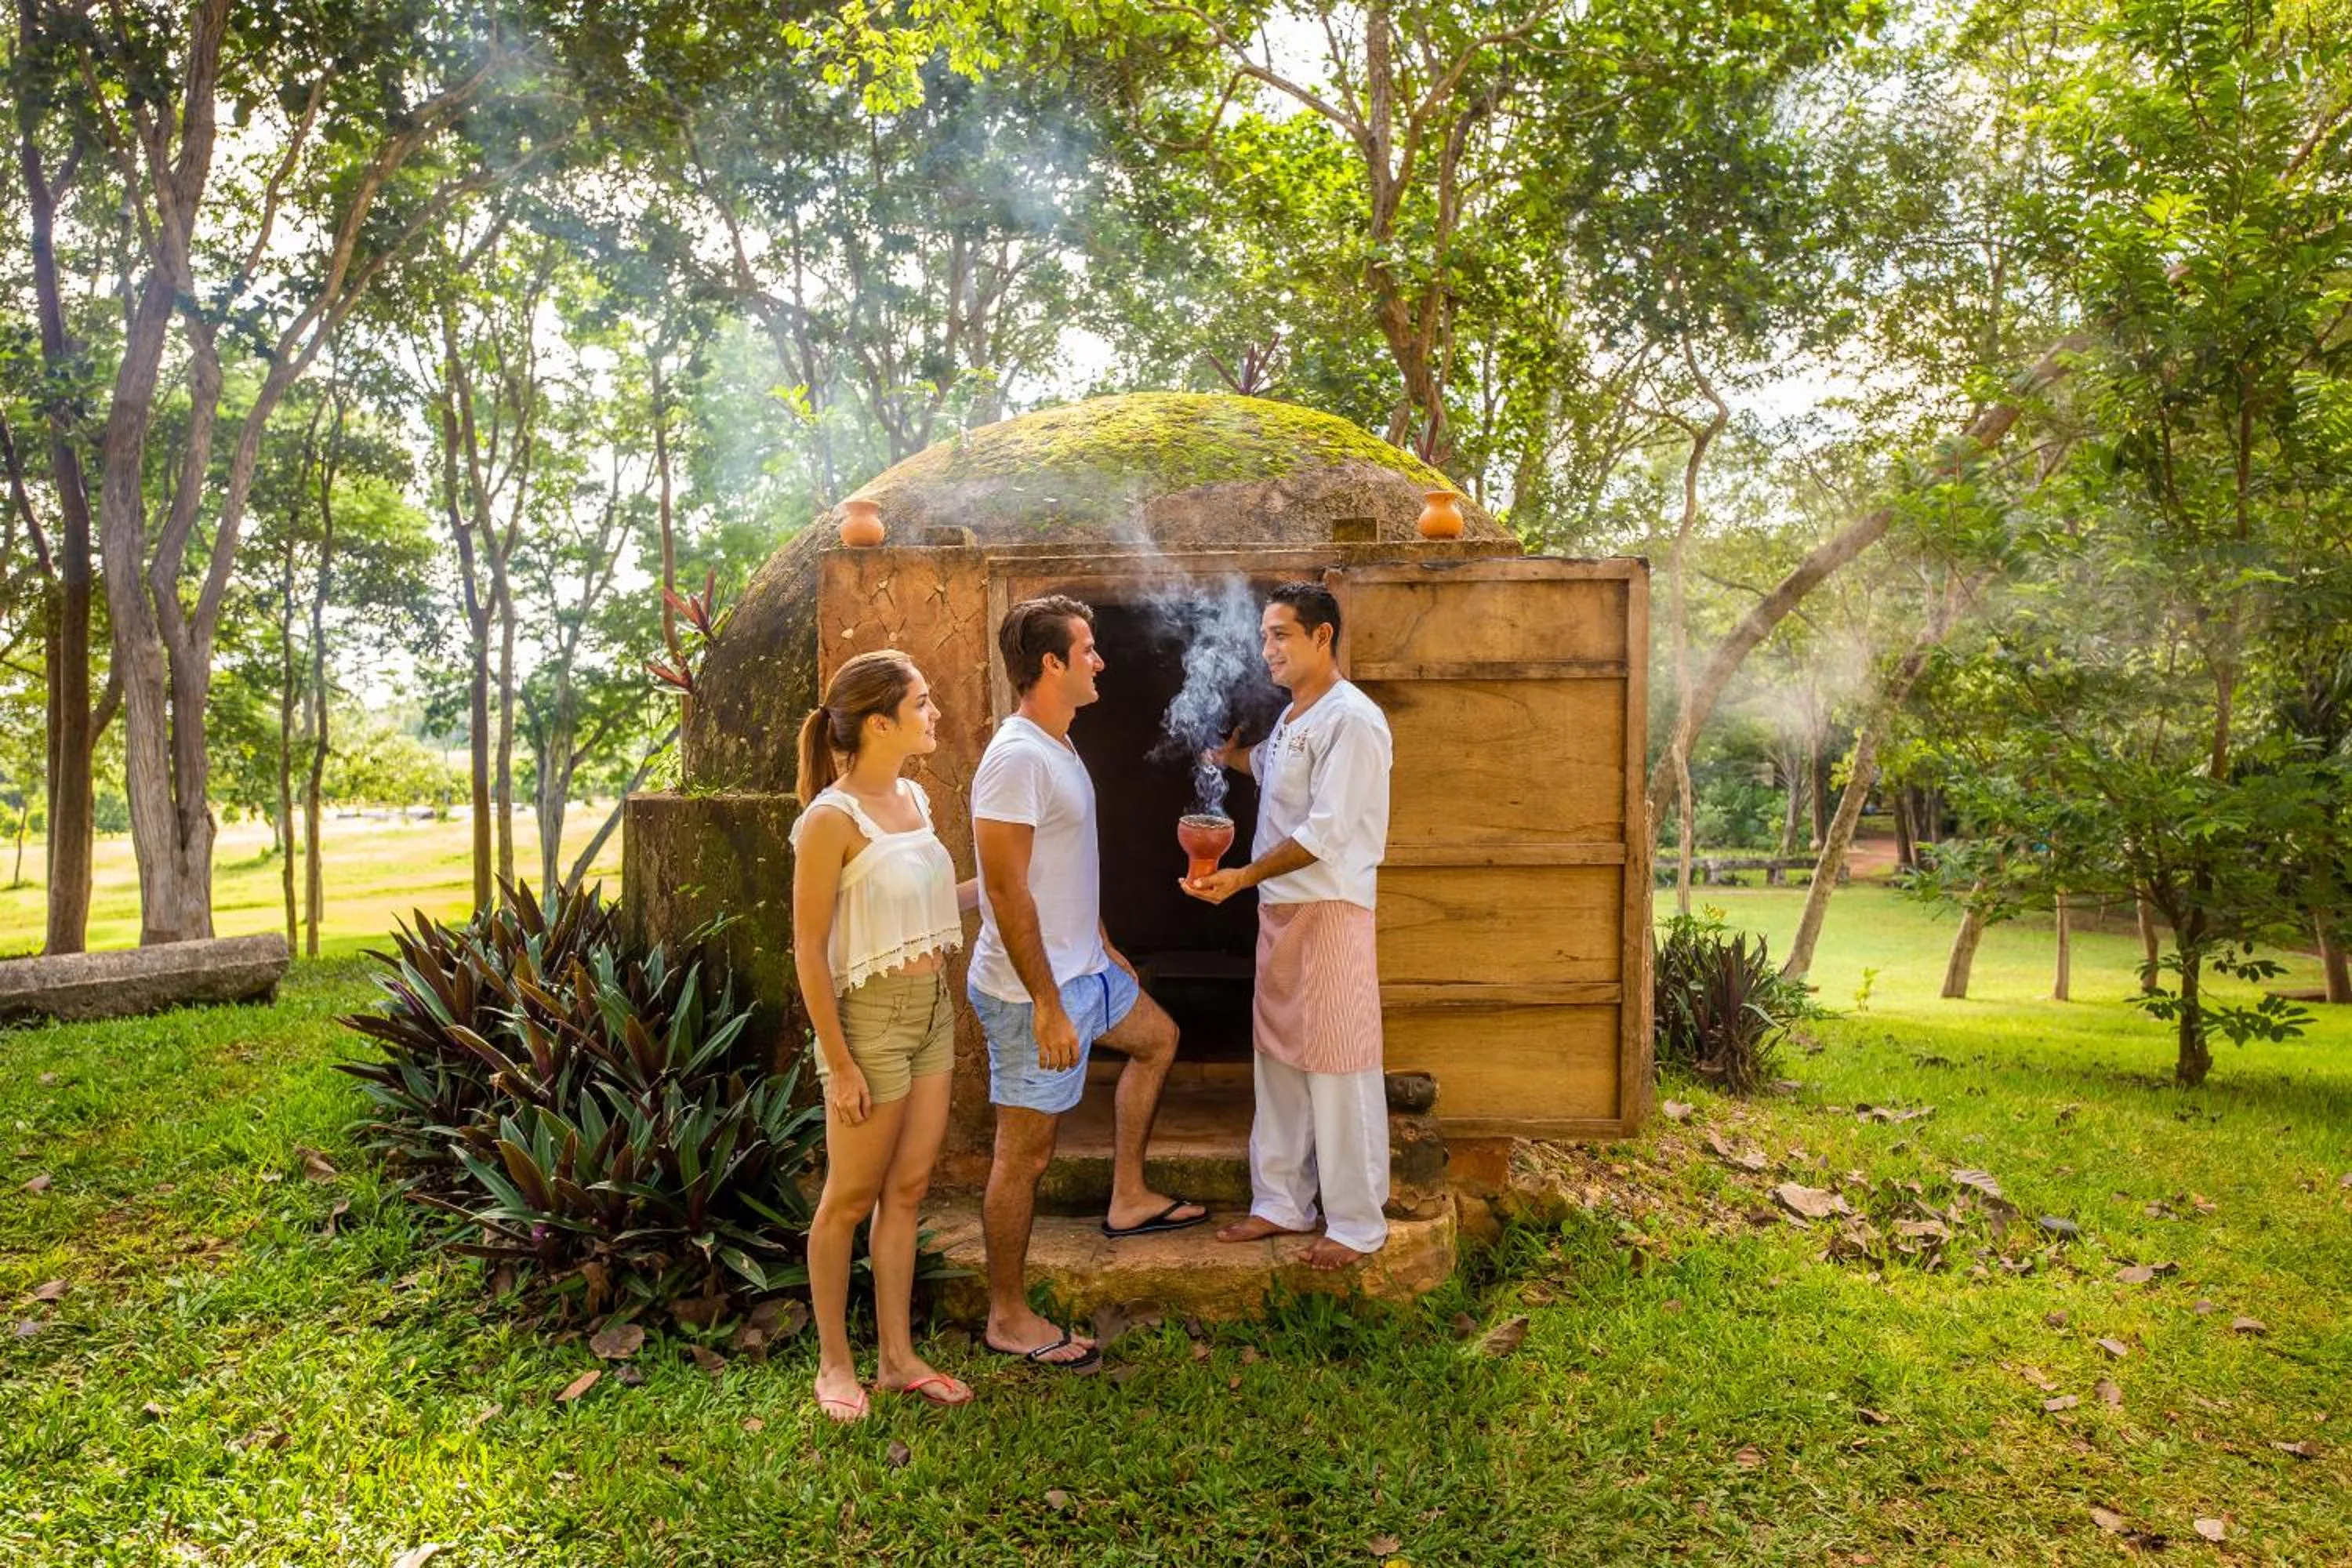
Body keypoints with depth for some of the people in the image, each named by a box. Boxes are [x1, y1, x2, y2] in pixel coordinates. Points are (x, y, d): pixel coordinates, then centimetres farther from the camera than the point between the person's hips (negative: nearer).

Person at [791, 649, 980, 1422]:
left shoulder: (914, 798, 5)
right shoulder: (832, 818, -18)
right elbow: (808, 950, -16)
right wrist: (840, 1065, -16)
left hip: (933, 1009, 7)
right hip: (870, 1016, -7)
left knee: (908, 1187, 14)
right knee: (851, 1197, 8)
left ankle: (897, 1356, 28)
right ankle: (835, 1363, 27)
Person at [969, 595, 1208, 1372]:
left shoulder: (1058, 747, 9)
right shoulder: (1015, 759, -23)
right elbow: (1007, 891, -26)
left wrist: (1104, 947, 24)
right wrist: (1047, 1004, -25)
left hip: (1081, 967, 11)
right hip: (1033, 990, -10)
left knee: (1157, 1038, 28)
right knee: (1026, 1152, 1)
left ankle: (1128, 1199, 38)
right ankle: (1009, 1318, 18)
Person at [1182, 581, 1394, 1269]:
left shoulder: (1352, 720, -15)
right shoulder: (1291, 717, 14)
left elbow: (1325, 832, -22)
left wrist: (1243, 877, -27)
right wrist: (1228, 753, 22)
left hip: (1330, 910, -9)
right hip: (1280, 907, 9)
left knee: (1338, 1065, -1)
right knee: (1279, 1058, 15)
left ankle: (1358, 1223, 13)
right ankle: (1282, 1202, 28)